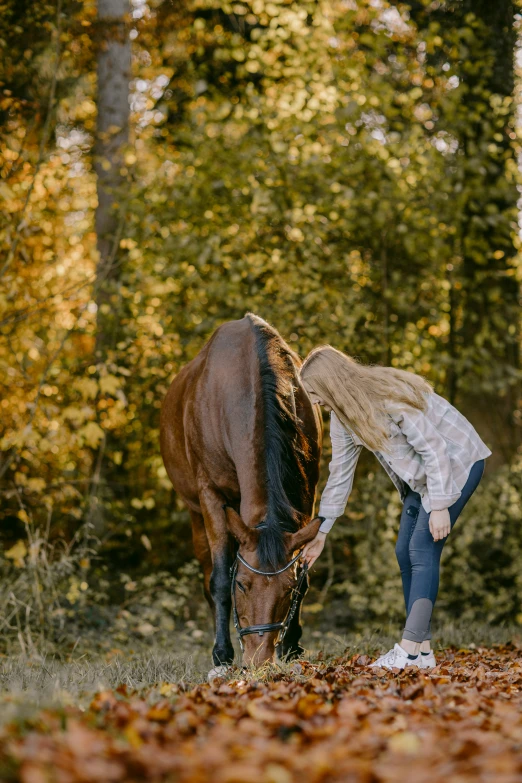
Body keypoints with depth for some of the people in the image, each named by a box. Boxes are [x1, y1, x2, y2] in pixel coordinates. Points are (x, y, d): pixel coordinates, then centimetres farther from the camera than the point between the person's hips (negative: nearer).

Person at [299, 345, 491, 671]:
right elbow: (340, 472, 8)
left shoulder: (389, 397, -27)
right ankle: (423, 650, 6)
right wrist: (321, 531, 9)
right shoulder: (343, 415, -1)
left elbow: (434, 448, -26)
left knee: (422, 549, -16)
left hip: (458, 461, -9)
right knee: (405, 552, 3)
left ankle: (409, 651, -18)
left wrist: (440, 506, -26)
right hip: (421, 476, 9)